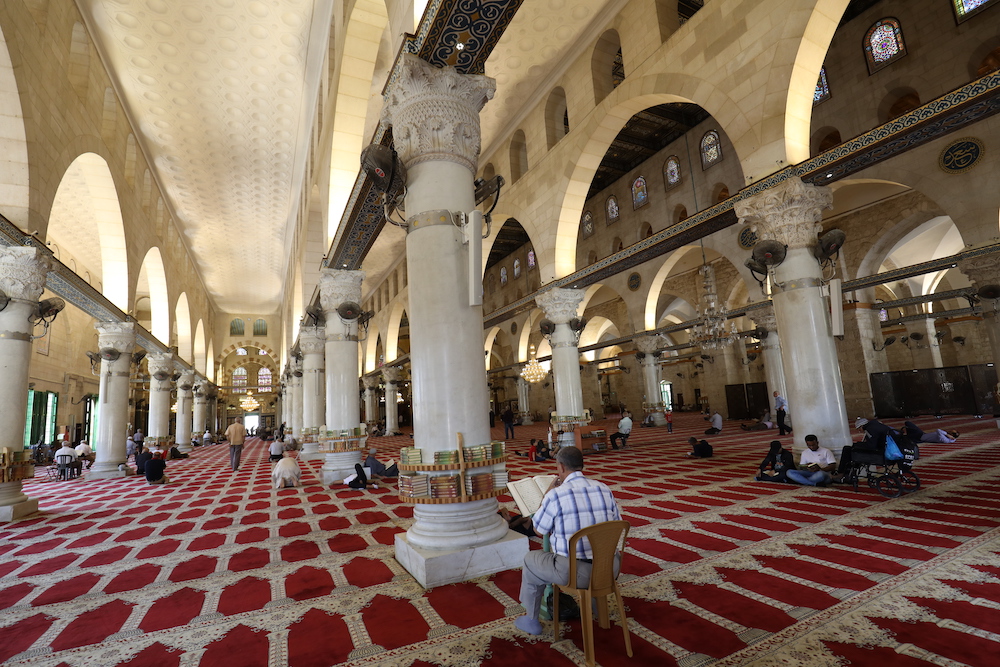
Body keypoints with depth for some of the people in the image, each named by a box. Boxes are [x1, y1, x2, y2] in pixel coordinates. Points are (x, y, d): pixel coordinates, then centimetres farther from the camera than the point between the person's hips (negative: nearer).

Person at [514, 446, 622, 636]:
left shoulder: (555, 495, -14)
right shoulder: (604, 490, 0)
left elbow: (538, 531, 1)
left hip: (573, 572, -4)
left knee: (530, 559, 22)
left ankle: (531, 620, 34)